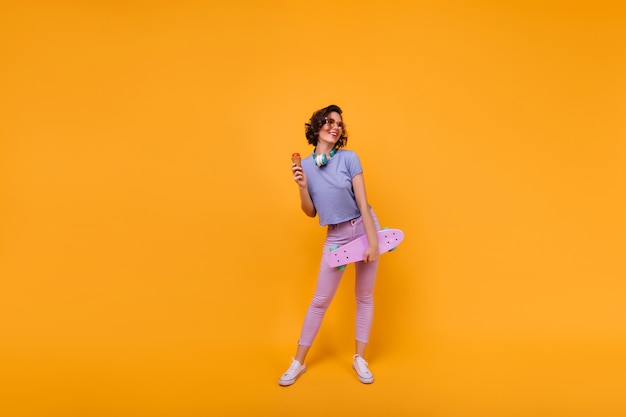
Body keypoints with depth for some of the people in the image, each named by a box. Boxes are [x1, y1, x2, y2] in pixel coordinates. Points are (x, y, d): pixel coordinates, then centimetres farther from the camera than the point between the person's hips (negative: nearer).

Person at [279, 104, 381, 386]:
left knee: (364, 296, 7)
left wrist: (373, 241, -17)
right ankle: (298, 362, 16)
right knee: (320, 300, 4)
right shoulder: (305, 166, -1)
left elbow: (362, 202, -12)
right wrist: (302, 187, -14)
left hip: (363, 227, -1)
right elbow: (310, 213, 3)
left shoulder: (349, 158, -9)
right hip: (335, 236, 1)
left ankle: (359, 359, 21)